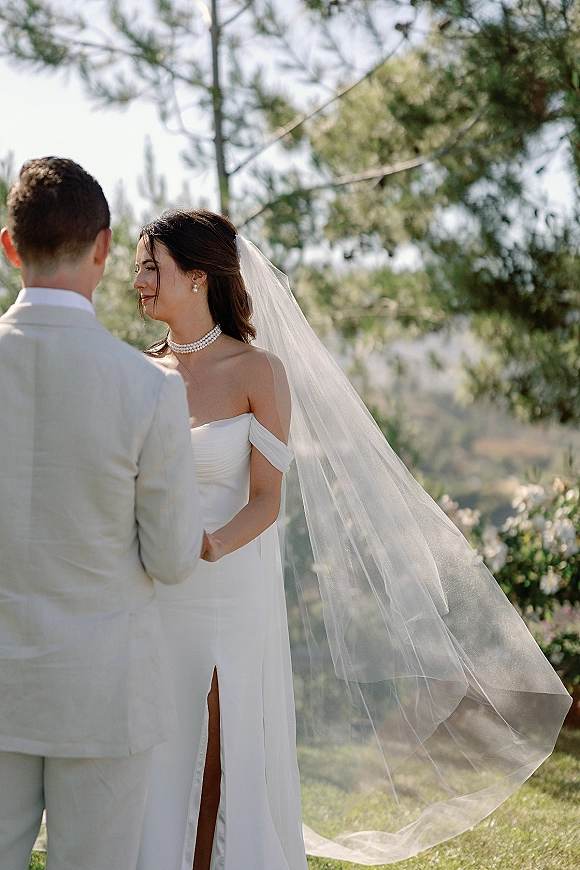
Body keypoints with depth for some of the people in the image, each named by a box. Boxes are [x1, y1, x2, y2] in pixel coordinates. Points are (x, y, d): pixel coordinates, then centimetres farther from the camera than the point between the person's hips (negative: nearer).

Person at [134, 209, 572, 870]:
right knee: (156, 772, 5)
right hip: (152, 603, 3)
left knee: (226, 775, 3)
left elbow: (266, 498, -9)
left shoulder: (258, 370, -5)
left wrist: (211, 546, -27)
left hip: (233, 599, -3)